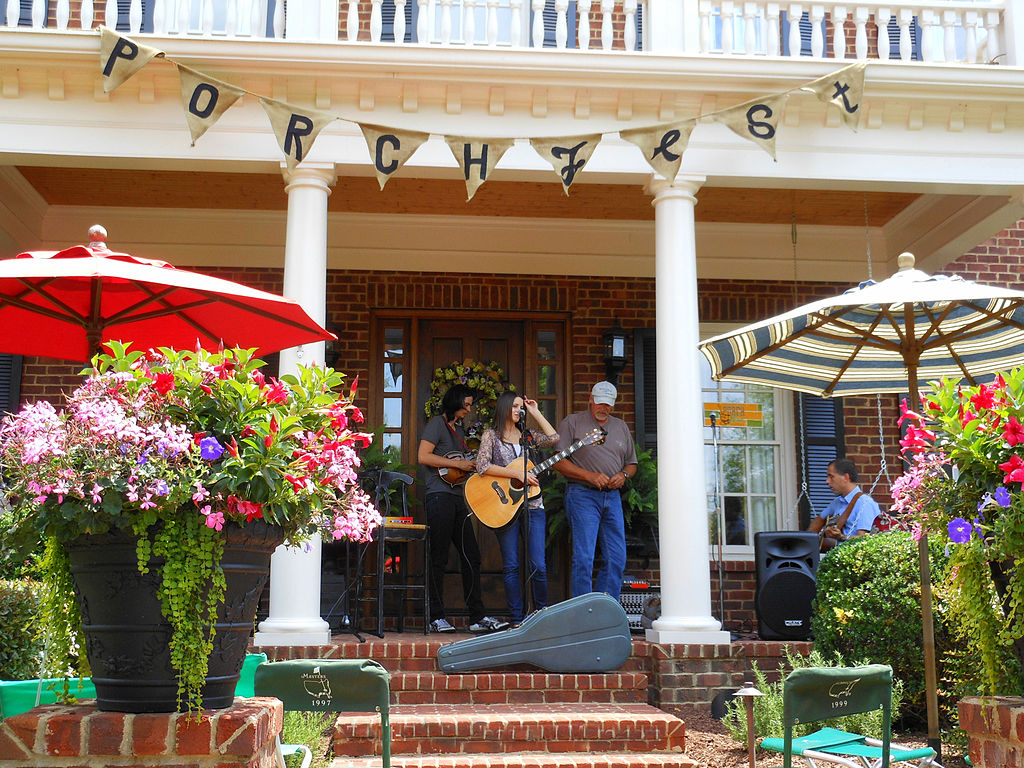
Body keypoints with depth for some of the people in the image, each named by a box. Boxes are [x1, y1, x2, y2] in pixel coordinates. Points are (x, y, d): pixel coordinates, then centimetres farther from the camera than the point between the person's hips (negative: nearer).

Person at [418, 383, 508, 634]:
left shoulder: (459, 428, 23)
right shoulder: (437, 424, -4)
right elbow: (423, 456, -15)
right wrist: (458, 464, -13)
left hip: (458, 498, 9)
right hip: (440, 497, -9)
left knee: (471, 556, 5)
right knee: (438, 558, -5)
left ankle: (478, 617, 8)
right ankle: (437, 617, 2)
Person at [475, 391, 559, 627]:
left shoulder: (527, 435, 16)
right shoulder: (491, 435, 4)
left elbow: (554, 438, 1)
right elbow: (482, 466, -10)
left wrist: (535, 413, 7)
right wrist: (516, 473, -15)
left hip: (532, 505, 3)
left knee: (538, 566, -2)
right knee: (511, 567, 1)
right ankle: (517, 620, 7)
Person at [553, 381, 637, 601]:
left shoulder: (621, 427, 19)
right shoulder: (572, 423, 3)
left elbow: (632, 464, 23)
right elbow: (559, 461, -5)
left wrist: (623, 475, 0)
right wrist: (590, 476, -14)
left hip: (612, 497, 5)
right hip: (582, 494, -5)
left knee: (617, 559, 2)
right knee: (583, 559, -9)